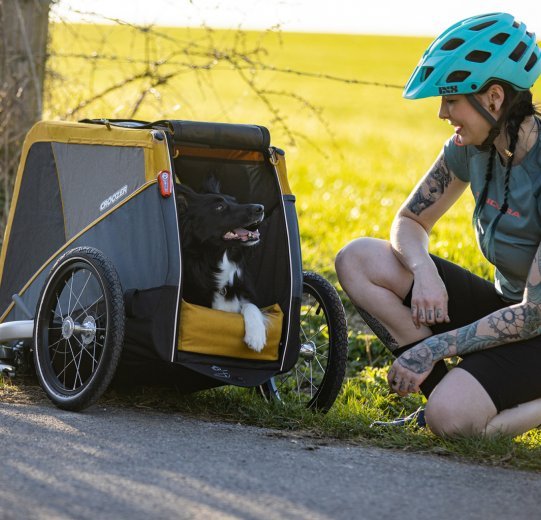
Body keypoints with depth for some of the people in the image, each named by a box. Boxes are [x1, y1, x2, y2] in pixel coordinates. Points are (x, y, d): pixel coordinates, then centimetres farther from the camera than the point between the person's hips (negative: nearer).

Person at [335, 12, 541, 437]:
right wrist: (423, 270, -17)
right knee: (356, 259, -7)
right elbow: (410, 221, 7)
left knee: (451, 418, -32)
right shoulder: (472, 147, -5)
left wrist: (434, 348, -24)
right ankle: (446, 386, -5)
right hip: (504, 306, 8)